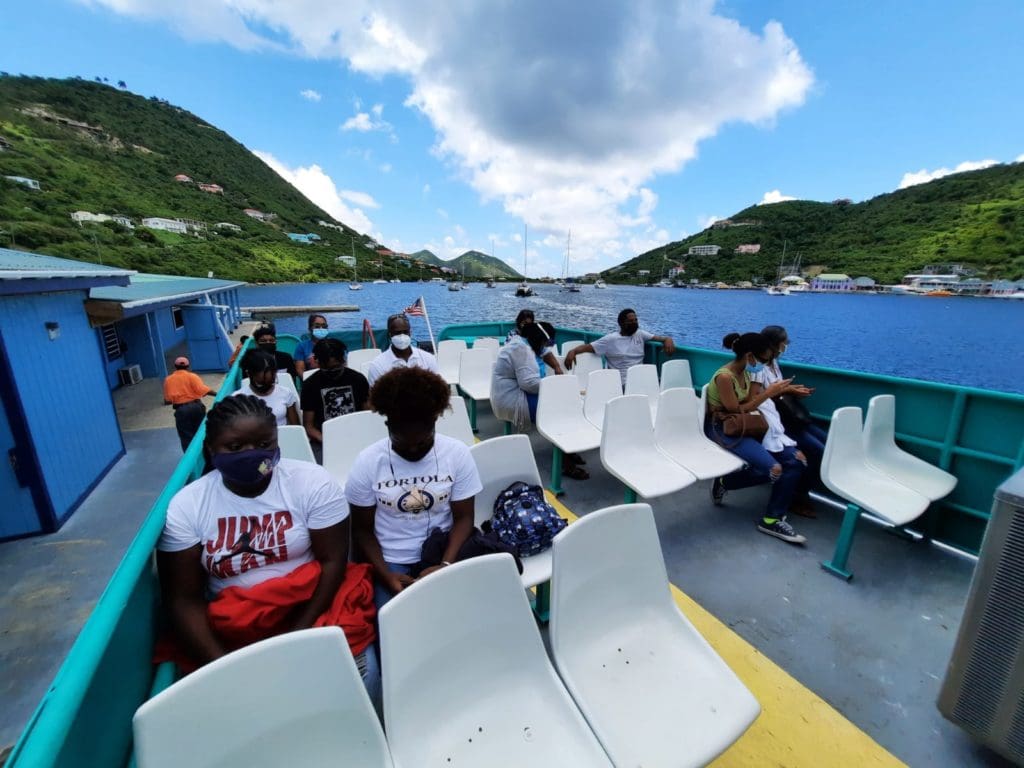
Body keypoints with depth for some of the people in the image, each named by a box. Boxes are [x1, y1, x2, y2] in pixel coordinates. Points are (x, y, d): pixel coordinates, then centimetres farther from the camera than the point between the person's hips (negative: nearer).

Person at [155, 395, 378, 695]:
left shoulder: (313, 482, -11)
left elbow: (332, 561, -10)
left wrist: (298, 635, -18)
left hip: (310, 607, -1)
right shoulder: (185, 506, -5)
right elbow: (183, 599, -5)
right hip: (231, 626, 2)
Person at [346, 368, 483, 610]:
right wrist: (385, 574, -13)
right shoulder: (367, 463, -9)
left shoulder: (458, 453, -9)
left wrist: (445, 565, -19)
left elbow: (463, 518, -4)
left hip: (442, 554, 0)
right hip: (391, 561, 0)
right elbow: (362, 529, 0)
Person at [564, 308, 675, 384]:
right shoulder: (611, 339, 3)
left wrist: (668, 340, -10)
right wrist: (572, 351, -21)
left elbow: (663, 338, 15)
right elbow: (589, 347, -3)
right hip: (623, 383, -4)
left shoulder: (640, 334, 15)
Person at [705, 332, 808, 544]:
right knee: (773, 468, -27)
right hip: (723, 429, -9)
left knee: (796, 460, -6)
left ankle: (772, 519, 4)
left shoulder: (745, 372, 8)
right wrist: (768, 393, -16)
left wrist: (774, 391, -4)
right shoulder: (724, 377, -21)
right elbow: (736, 411, -18)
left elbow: (749, 404, 10)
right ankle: (724, 482, 2)